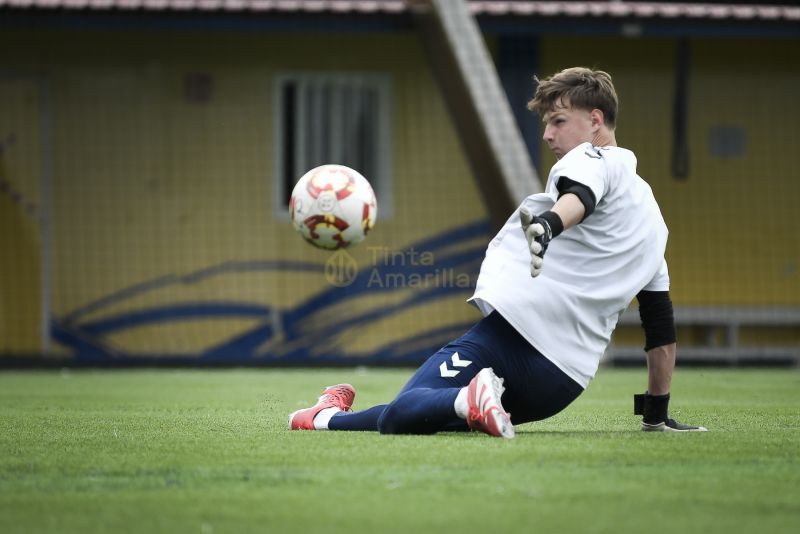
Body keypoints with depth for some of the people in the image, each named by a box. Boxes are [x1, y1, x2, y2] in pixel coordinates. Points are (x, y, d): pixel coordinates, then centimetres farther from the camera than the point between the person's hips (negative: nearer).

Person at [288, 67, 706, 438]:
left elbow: (579, 194, -23)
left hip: (514, 329, -8)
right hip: (567, 380, 8)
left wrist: (549, 223, -46)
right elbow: (661, 323, 28)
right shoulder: (651, 216, 27)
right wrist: (657, 412, 34)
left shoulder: (591, 158, 4)